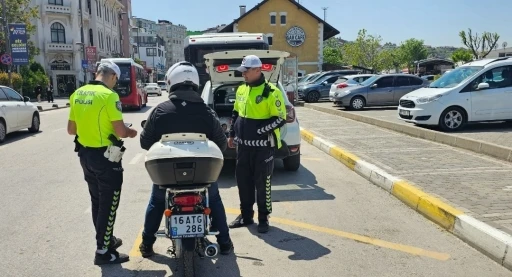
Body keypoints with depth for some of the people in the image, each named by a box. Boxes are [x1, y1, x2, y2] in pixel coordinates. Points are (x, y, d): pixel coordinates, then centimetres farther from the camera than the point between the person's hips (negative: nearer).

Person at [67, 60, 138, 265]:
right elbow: (120, 132, -19)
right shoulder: (109, 96, -18)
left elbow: (71, 129, 11)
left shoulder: (78, 94, 5)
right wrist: (132, 132, 1)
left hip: (85, 154, 8)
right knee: (108, 204, 3)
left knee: (96, 201, 19)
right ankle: (103, 251, 10)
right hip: (105, 157, -8)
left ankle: (106, 239, 34)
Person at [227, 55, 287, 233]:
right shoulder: (241, 90, 10)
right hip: (243, 145, 7)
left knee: (262, 183, 3)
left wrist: (260, 130, -19)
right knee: (243, 181, 13)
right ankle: (246, 216, 28)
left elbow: (280, 119, -14)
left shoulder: (271, 92, -12)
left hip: (262, 146, -7)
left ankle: (263, 219, 17)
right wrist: (232, 134, 16)